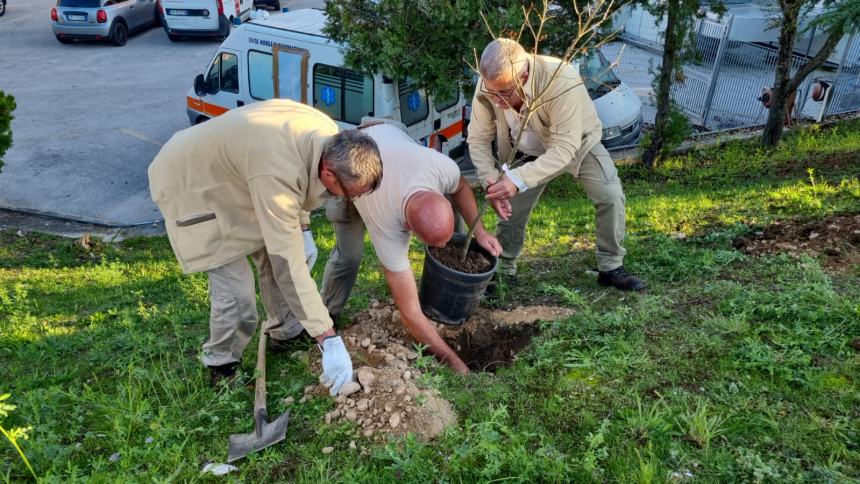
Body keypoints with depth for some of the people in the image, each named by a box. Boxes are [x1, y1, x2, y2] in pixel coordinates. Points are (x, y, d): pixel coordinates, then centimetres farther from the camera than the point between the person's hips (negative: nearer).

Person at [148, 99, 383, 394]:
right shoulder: (278, 175, -41)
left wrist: (302, 228, 1)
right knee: (236, 291, -12)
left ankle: (286, 331, 31)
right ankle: (221, 365, 15)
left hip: (230, 173, 8)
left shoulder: (328, 135, -17)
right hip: (190, 183, -8)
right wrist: (329, 340, -35)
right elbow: (290, 267, -38)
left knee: (273, 253, 8)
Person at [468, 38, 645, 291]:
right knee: (511, 211, 0)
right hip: (529, 153, 3)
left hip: (578, 143, -2)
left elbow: (564, 148, -41)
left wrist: (518, 179, -52)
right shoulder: (489, 85, -29)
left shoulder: (562, 80, -41)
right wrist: (492, 181, -35)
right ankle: (503, 271, 22)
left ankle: (611, 268, 2)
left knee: (611, 197, -17)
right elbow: (478, 138, -19)